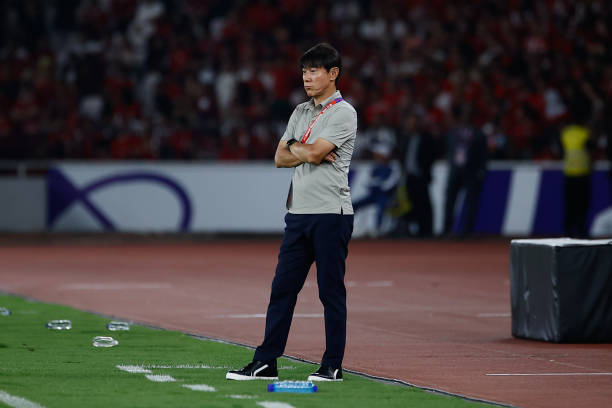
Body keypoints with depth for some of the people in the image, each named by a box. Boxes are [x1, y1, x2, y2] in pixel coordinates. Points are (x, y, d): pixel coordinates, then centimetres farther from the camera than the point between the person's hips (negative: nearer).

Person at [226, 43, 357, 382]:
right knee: (282, 287, 4)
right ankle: (265, 362, 5)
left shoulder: (343, 113, -6)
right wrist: (310, 153, -7)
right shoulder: (300, 113, 17)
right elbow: (280, 158, 10)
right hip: (298, 214, 7)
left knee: (331, 291, -2)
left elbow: (313, 152, -17)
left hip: (331, 214, -7)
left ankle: (333, 365, 4)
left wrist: (294, 147, 2)